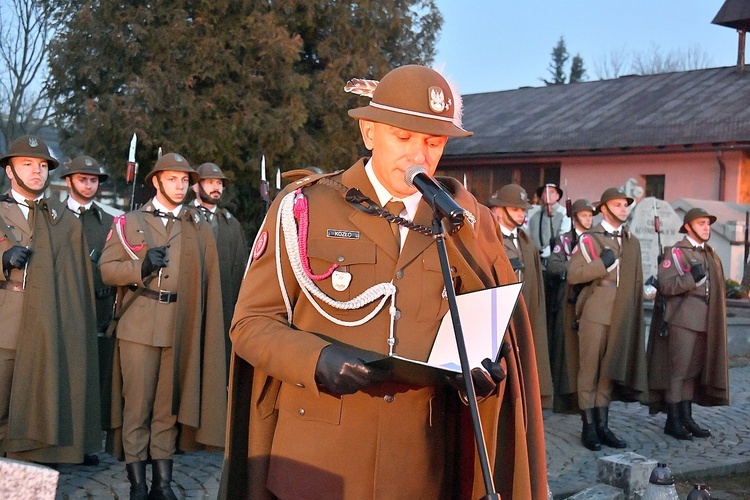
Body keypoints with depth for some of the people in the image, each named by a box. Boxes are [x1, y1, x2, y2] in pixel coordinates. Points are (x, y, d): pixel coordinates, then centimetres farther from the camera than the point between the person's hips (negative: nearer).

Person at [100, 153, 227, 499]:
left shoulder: (199, 229, 12)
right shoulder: (130, 222, 10)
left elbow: (208, 283, 9)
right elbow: (107, 269, 5)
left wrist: (202, 329, 2)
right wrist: (141, 268, -13)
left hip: (181, 329, 1)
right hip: (139, 326, -1)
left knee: (168, 405, 6)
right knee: (137, 404, 0)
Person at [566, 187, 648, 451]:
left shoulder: (632, 242, 16)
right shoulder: (589, 239, -1)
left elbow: (635, 281, 20)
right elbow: (573, 275, -9)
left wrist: (633, 316, 15)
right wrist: (602, 264, -17)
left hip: (621, 316, 5)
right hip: (595, 312, -5)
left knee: (610, 370, 9)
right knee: (589, 369, 0)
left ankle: (603, 426, 17)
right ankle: (589, 427, 8)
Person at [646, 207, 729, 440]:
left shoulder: (710, 254, 19)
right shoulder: (676, 252, -3)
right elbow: (665, 285, -12)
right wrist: (692, 277, -22)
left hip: (704, 322, 7)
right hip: (683, 320, -7)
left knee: (694, 371, 10)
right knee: (677, 370, -5)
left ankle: (686, 419, 16)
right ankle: (673, 421, 2)